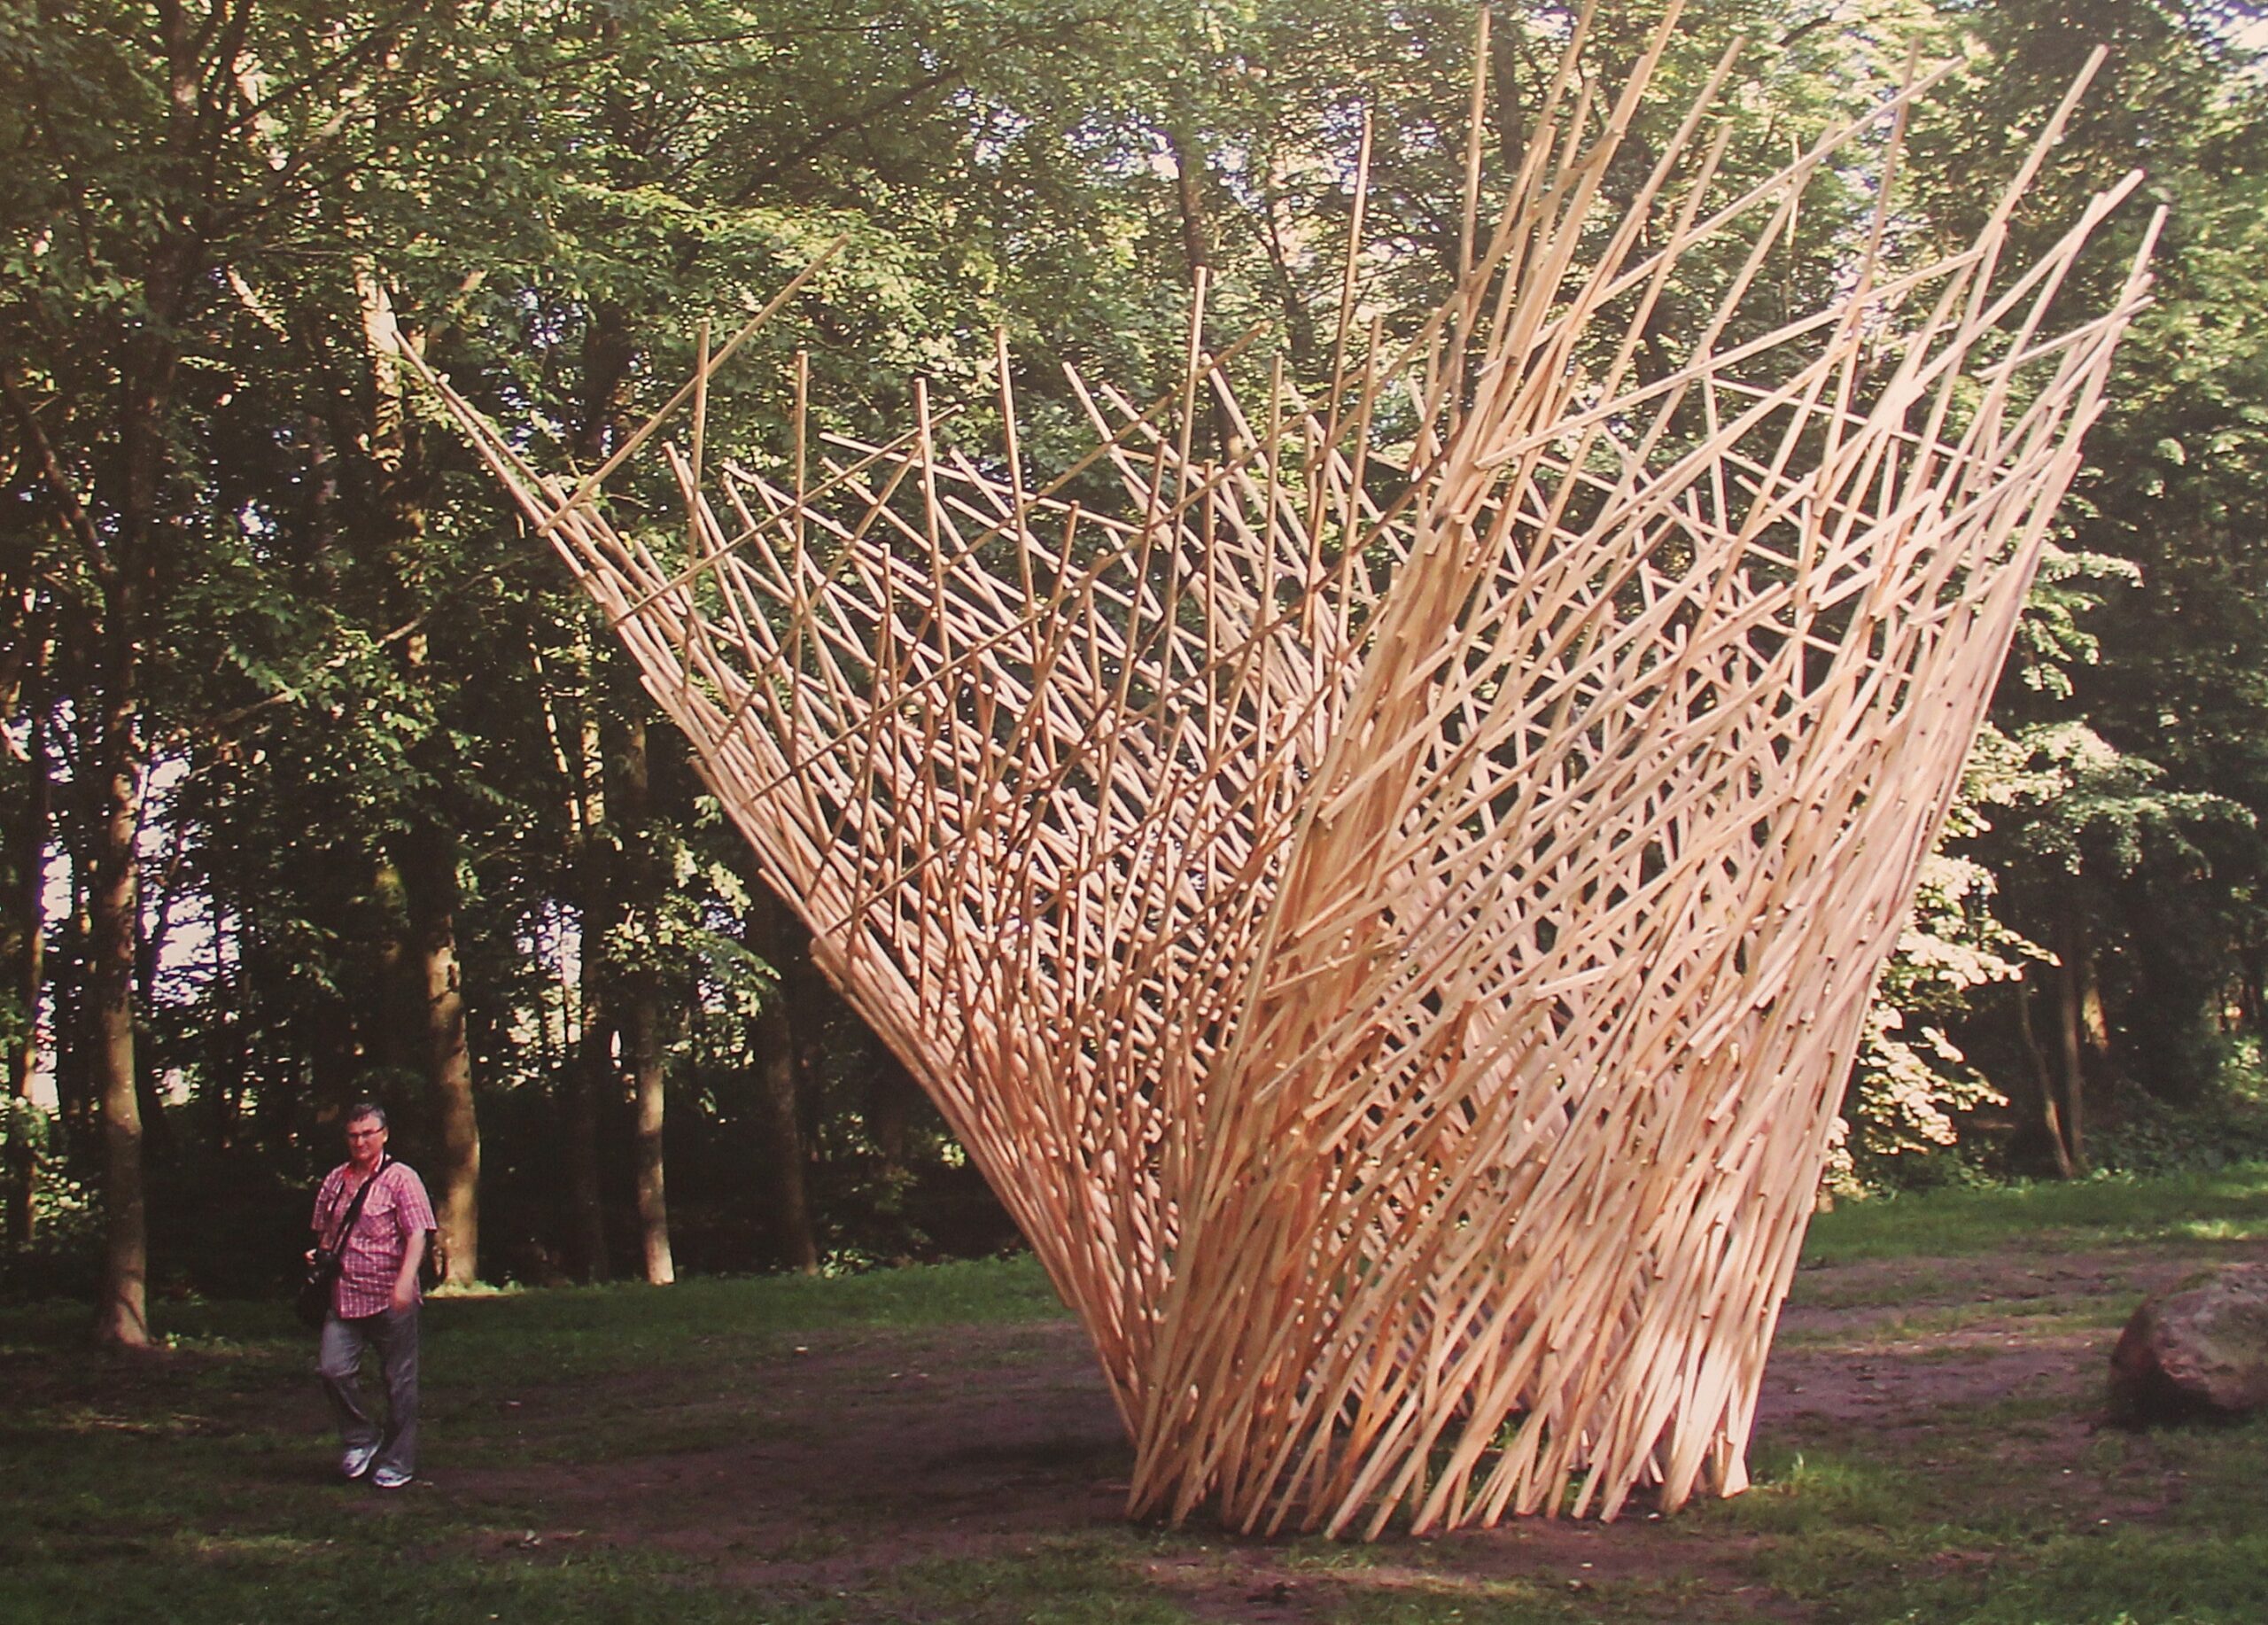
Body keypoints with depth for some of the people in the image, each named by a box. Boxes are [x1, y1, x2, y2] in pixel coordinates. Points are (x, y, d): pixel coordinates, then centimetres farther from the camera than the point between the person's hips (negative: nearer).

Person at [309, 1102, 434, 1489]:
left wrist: (405, 1281, -25)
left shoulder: (401, 1178, -3)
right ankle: (360, 1439, 13)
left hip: (390, 1300, -4)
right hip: (344, 1297, 4)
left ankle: (397, 1463, 14)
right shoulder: (334, 1181, 13)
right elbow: (324, 1233, 25)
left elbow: (417, 1235, -12)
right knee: (332, 1369, -9)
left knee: (399, 1382, 2)